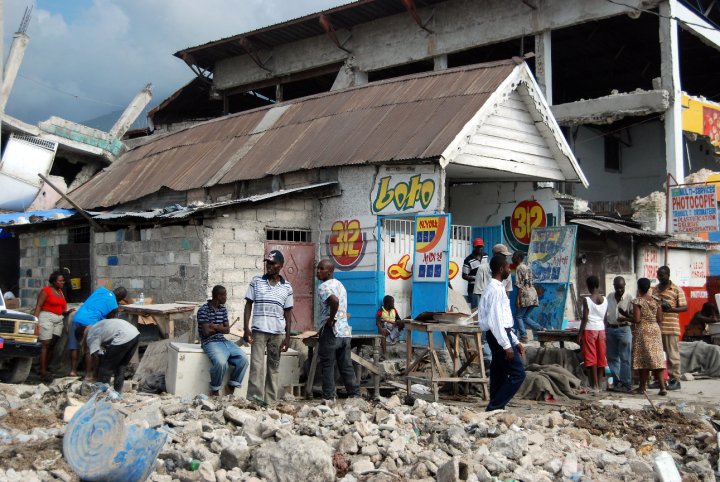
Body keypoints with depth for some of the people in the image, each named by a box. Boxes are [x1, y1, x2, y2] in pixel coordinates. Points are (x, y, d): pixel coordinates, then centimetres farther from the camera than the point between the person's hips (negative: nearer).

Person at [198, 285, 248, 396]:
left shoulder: (223, 309, 13)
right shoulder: (203, 310, -8)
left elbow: (227, 330, 10)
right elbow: (206, 332, -12)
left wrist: (215, 327, -8)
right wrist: (220, 328, 2)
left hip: (223, 341, 7)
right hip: (210, 342, -7)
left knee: (243, 359, -15)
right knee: (221, 363, -35)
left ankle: (231, 387, 2)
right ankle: (214, 391, -11)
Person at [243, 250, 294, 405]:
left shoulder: (287, 287, 6)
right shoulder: (256, 282, 4)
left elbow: (287, 313, 9)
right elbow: (248, 305, 4)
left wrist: (287, 337, 4)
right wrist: (246, 328, -5)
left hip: (278, 333, 2)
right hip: (258, 331, -2)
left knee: (274, 368, 6)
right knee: (257, 367, -7)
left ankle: (271, 402, 11)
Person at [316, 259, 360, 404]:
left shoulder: (324, 286, -10)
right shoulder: (340, 284, 18)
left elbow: (334, 301, -30)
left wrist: (330, 319, -19)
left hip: (330, 331, -8)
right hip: (345, 330, 8)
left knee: (327, 366, 0)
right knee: (346, 366, 11)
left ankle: (328, 398, 2)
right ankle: (355, 395, 11)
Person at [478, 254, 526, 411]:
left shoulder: (496, 287, 18)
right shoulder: (496, 289, -14)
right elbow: (495, 320, -21)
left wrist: (516, 342, 20)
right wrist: (506, 345, -22)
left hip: (501, 334, 10)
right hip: (498, 336, -10)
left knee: (500, 375, 11)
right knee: (518, 373, -9)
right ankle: (494, 407, -8)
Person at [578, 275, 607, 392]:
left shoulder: (587, 300, -12)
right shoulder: (604, 299, 3)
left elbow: (585, 318, -13)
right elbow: (605, 317, 6)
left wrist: (580, 333, -7)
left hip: (589, 329, -5)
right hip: (601, 329, 5)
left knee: (591, 358, -1)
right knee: (601, 357, 9)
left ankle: (595, 385, -2)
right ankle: (599, 384, 13)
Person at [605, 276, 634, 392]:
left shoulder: (629, 298, -6)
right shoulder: (610, 297, 9)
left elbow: (634, 316, -7)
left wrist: (625, 318, -26)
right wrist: (605, 330, 11)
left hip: (623, 329, -5)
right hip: (611, 329, 5)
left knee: (625, 358, -3)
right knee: (612, 357, 9)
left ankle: (626, 383, 1)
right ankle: (617, 381, 18)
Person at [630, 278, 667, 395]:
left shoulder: (638, 301, -11)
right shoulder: (656, 301, 5)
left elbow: (636, 319, -16)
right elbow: (660, 319, 5)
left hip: (642, 331, -5)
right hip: (655, 330, 5)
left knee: (643, 359, 1)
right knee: (656, 359, 4)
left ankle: (642, 387, 8)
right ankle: (662, 387, -2)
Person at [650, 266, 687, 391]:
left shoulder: (677, 290, -2)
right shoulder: (655, 289, 14)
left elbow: (685, 307, -4)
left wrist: (671, 309, -20)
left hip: (671, 327, -6)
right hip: (656, 326, 6)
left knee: (672, 354, -1)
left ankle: (675, 380, 5)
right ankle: (659, 379, 16)